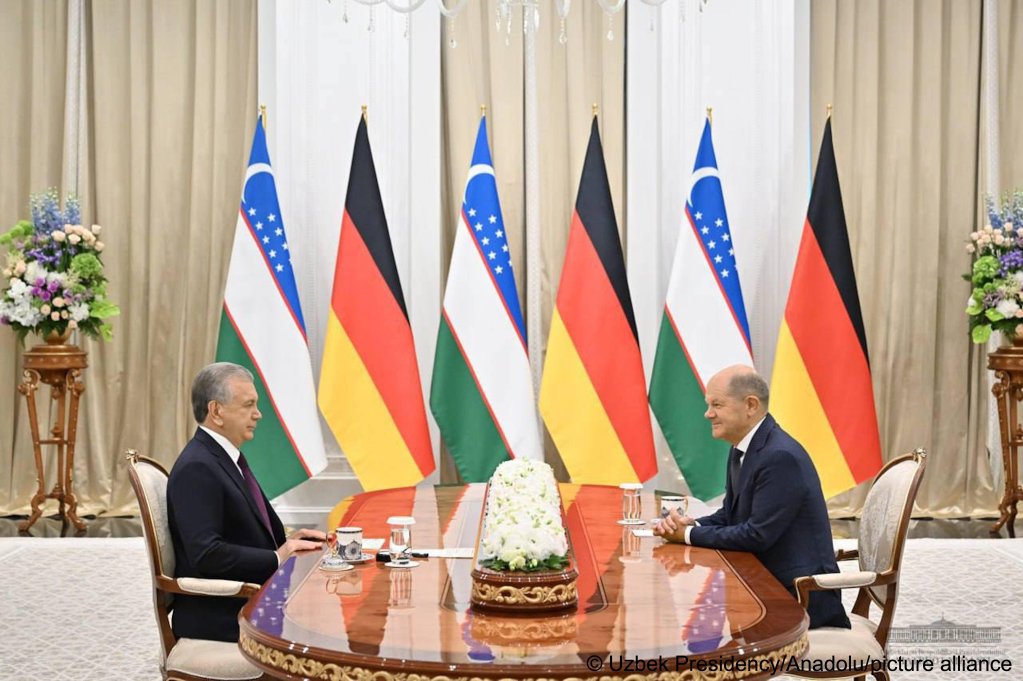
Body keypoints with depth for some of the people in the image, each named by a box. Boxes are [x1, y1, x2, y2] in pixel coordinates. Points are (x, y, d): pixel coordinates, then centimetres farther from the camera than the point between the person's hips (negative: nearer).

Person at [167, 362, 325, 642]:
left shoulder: (227, 458, 13)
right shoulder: (196, 468, -17)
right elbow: (207, 553, -25)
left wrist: (286, 541, 5)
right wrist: (277, 558, -17)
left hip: (244, 600, 9)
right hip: (217, 616, -9)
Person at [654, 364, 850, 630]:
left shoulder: (781, 457, -22)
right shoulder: (742, 449, 8)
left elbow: (758, 535, -23)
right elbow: (729, 515, 15)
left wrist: (689, 534, -14)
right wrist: (690, 524, -6)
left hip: (800, 595, -8)